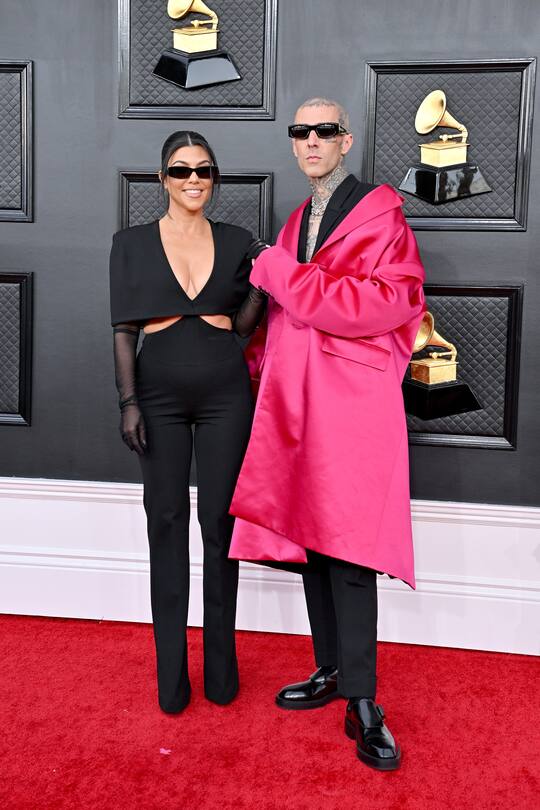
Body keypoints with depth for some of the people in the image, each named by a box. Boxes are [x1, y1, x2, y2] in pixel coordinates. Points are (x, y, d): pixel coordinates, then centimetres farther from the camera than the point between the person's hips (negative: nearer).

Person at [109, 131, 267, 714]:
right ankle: (171, 674, 15)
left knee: (219, 522, 4)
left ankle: (221, 666, 18)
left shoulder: (237, 242, 8)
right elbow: (123, 330, 0)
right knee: (167, 523, 3)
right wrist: (129, 401, -7)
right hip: (160, 394, -1)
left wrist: (263, 279, -5)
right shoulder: (132, 243, 4)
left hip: (225, 393, 1)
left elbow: (243, 325, 9)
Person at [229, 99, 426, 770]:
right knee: (308, 535, 9)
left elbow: (388, 302, -15)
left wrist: (285, 277, -14)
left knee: (346, 548, -9)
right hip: (294, 397, 7)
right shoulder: (297, 222, 20)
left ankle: (362, 705, 0)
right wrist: (261, 364, 11)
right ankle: (331, 670, 23)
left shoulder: (379, 213, 0)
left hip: (351, 398, -6)